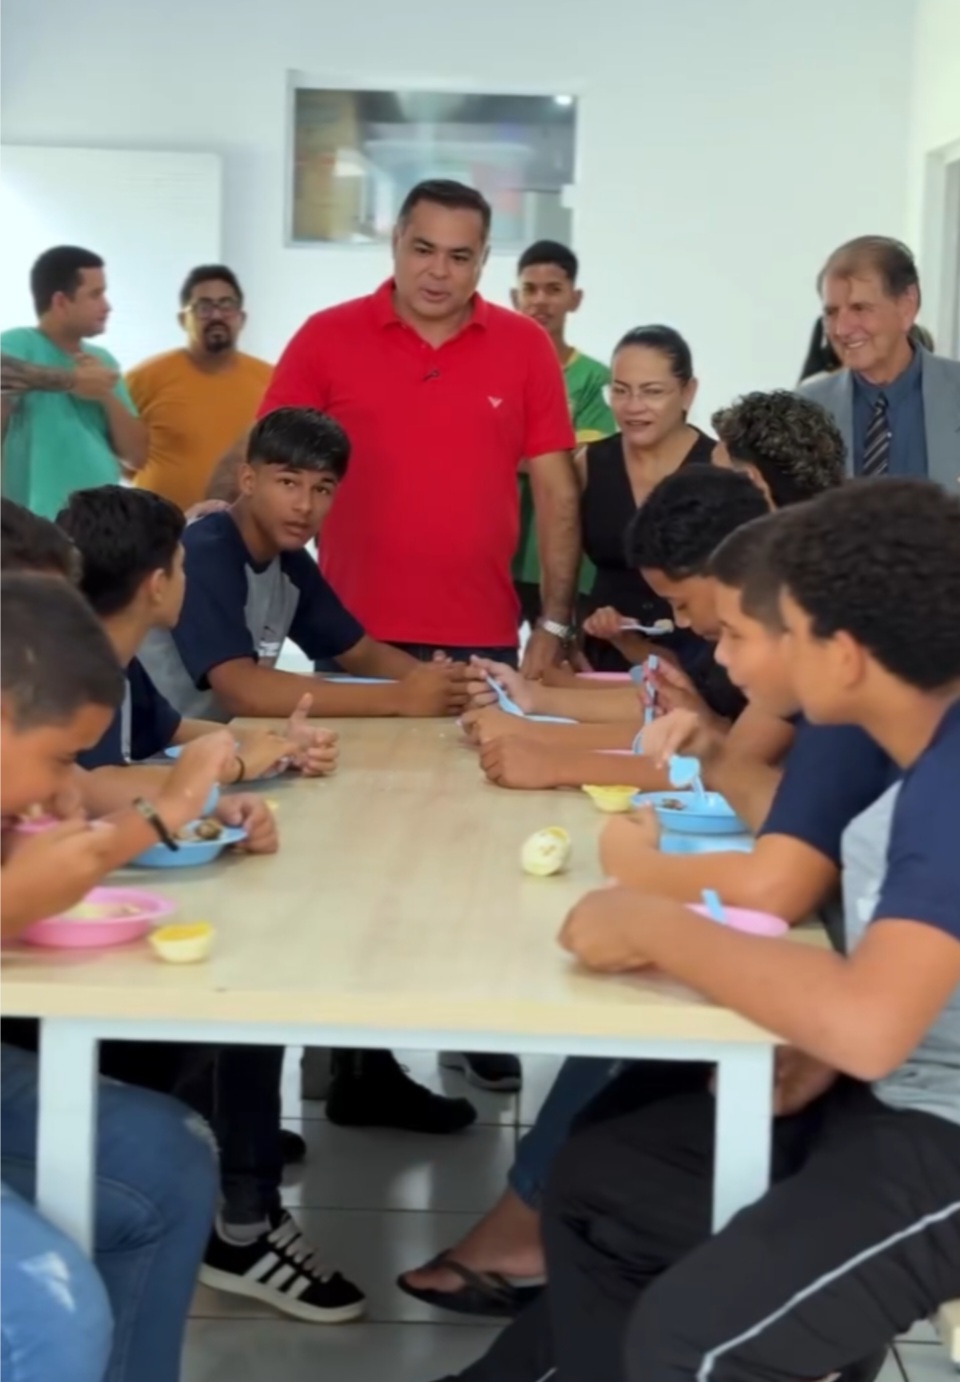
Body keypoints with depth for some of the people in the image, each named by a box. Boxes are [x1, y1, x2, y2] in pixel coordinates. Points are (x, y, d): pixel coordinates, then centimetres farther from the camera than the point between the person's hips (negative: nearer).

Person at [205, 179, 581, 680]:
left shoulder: (526, 346, 3)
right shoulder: (326, 337, 1)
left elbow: (557, 492, 4)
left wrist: (553, 627, 0)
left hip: (483, 641, 1)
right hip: (354, 638, -1)